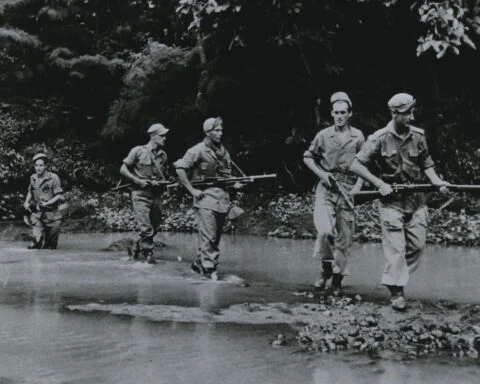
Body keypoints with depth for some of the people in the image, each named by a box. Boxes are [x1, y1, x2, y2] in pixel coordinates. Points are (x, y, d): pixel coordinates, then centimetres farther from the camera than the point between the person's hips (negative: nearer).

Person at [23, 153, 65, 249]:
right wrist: (26, 202, 7)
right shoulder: (33, 178, 5)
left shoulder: (53, 178, -11)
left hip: (52, 215, -3)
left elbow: (59, 196, -12)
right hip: (37, 213, 3)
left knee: (51, 243, 8)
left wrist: (46, 203, -22)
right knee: (37, 239, -12)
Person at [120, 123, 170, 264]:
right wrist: (138, 181, -12)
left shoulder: (163, 155, 10)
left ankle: (137, 249, 32)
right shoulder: (138, 151, -5)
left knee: (154, 227, 11)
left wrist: (161, 182, -2)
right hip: (141, 194, -5)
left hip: (156, 195, 6)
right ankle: (149, 254, 1)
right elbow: (123, 169, -1)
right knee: (145, 227, -11)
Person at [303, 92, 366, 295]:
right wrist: (321, 174, -1)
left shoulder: (358, 137, 5)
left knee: (344, 237, 3)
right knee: (325, 230, -21)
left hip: (348, 190, 1)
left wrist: (358, 186, -5)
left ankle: (337, 280, 17)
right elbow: (308, 157, 14)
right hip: (326, 189, -1)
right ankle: (326, 267, 4)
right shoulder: (323, 135, 4)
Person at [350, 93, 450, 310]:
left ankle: (395, 279, 26)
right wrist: (379, 184, -15)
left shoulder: (418, 136, 2)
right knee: (396, 247, -7)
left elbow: (427, 164, 12)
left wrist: (436, 181, -7)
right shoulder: (380, 139, -10)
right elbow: (356, 165, -9)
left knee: (417, 244, 6)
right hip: (391, 200, -4)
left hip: (417, 200, 5)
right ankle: (396, 292, 1)